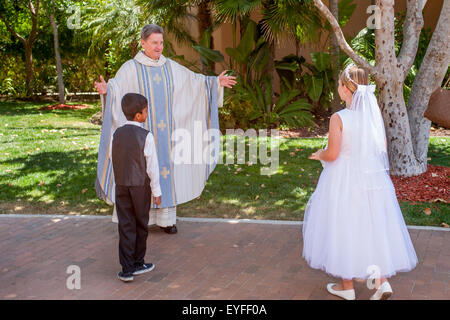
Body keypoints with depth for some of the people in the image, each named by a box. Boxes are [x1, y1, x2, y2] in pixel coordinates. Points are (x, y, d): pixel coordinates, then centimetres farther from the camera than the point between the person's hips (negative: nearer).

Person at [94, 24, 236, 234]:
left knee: (165, 169, 7)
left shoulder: (170, 67, 8)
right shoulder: (131, 68, -4)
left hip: (164, 132, 4)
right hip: (141, 130, -3)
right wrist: (105, 89, -37)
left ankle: (165, 217, 18)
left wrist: (216, 82, 0)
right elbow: (116, 88, -15)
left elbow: (194, 80, 11)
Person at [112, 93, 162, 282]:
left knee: (126, 225, 6)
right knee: (141, 224, 13)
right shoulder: (146, 136, -14)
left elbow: (113, 160, 6)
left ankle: (127, 268, 6)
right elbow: (152, 166, -11)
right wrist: (156, 191, -3)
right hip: (141, 185, -3)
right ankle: (138, 263, 26)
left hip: (121, 186, 4)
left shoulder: (117, 135, 0)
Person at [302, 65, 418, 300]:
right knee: (373, 227, 16)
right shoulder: (374, 113, 0)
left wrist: (319, 155, 5)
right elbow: (383, 146, 7)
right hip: (372, 178, 5)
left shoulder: (338, 118, -16)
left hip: (345, 181, -5)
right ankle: (382, 280, 12)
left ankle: (347, 287, 20)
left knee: (344, 229, 8)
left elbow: (332, 154, -16)